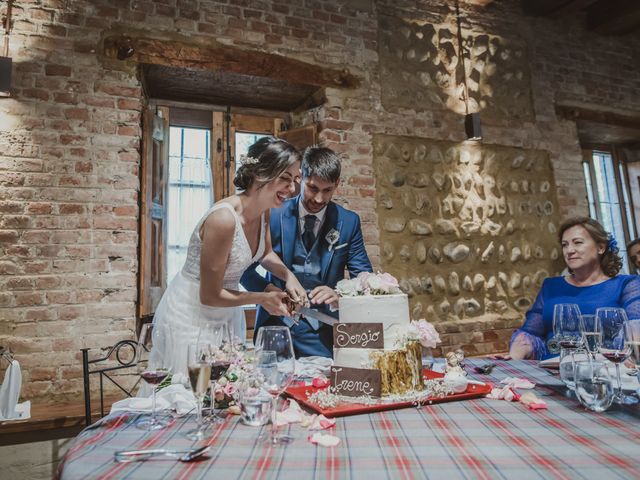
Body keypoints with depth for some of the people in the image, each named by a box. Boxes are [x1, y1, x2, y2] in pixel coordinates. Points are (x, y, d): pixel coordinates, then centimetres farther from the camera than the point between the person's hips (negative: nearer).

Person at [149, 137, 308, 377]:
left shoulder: (263, 210, -6)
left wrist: (288, 275, -4)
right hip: (192, 314, -7)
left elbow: (265, 253, 14)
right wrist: (263, 298, -12)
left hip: (227, 312, 8)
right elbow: (210, 296, -22)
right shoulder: (223, 219, -30)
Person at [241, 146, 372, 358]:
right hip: (276, 323, 0)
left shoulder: (349, 222, -3)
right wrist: (267, 289, -19)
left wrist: (340, 296, -22)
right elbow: (244, 267, 0)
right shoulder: (273, 215, -6)